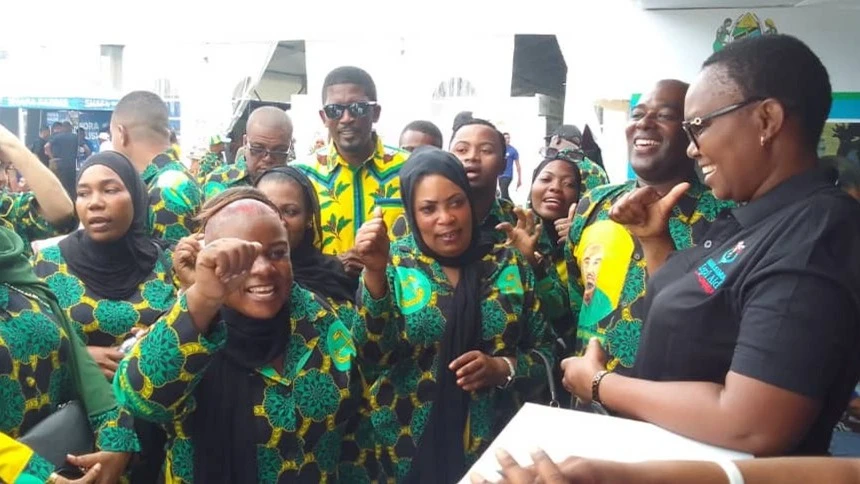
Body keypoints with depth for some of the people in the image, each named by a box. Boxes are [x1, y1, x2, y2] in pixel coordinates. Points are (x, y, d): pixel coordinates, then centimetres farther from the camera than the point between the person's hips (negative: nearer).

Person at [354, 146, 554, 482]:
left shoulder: (510, 265, -2)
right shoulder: (395, 265, -5)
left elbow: (546, 352, 2)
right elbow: (374, 355, -17)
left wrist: (503, 368, -16)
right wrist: (375, 272, -28)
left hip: (493, 441, 1)